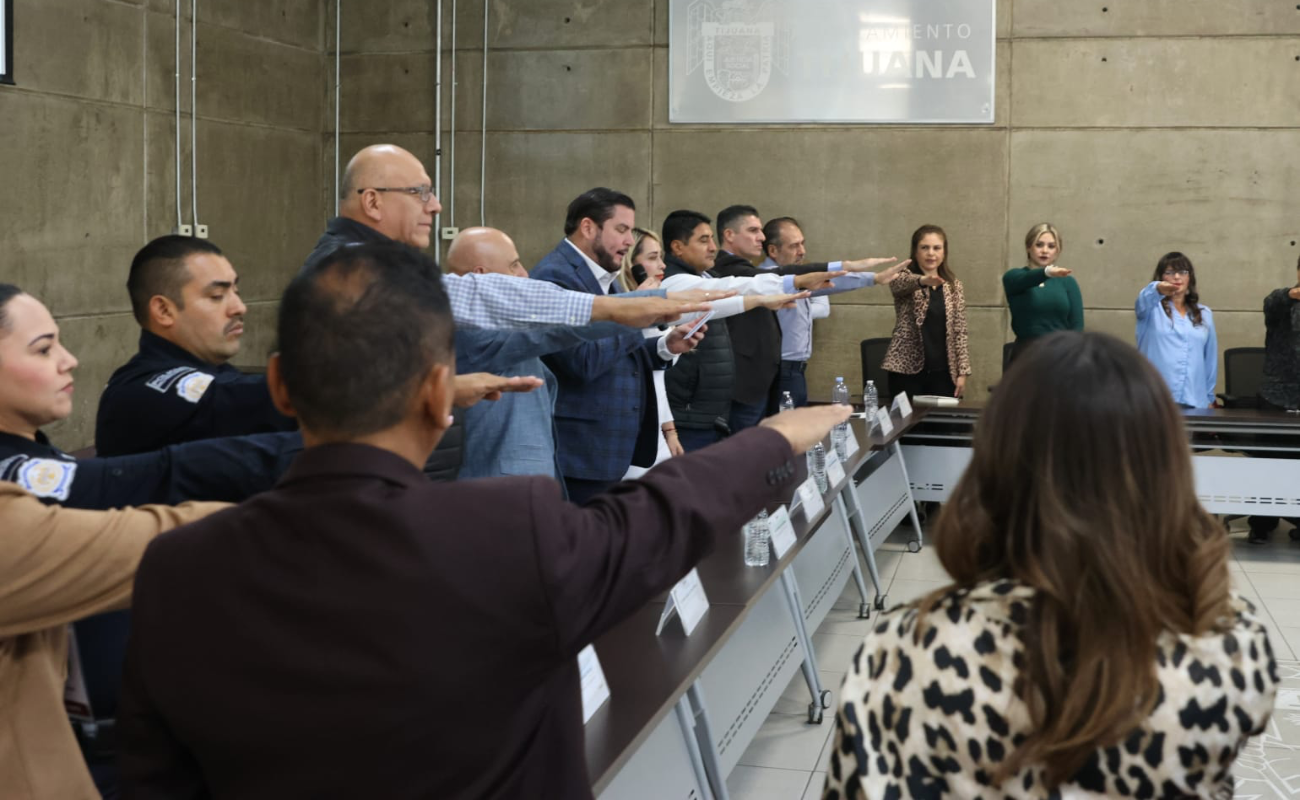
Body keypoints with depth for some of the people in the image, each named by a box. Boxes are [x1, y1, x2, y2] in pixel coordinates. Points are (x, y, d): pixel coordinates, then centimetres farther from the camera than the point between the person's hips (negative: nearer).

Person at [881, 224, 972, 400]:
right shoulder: (904, 279, 1)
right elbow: (899, 283, -25)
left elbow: (960, 332, 9)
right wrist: (923, 280, -47)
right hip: (907, 369, -3)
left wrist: (962, 371, 1)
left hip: (943, 372, 3)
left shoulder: (954, 286, 10)